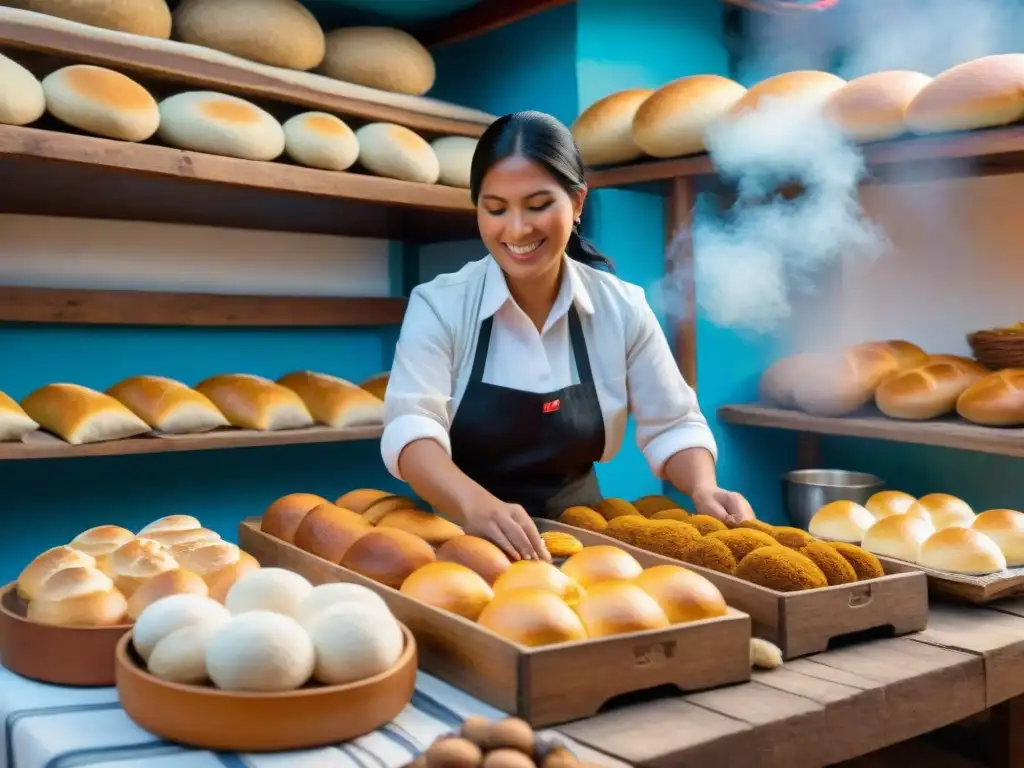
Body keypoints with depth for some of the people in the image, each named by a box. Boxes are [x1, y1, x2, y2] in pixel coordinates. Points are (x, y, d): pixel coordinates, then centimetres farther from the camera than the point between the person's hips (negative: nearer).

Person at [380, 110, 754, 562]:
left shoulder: (621, 308, -2)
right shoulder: (438, 306, -9)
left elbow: (672, 426, 4)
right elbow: (411, 428, -22)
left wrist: (703, 490, -15)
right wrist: (476, 504, -40)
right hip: (462, 538, 0)